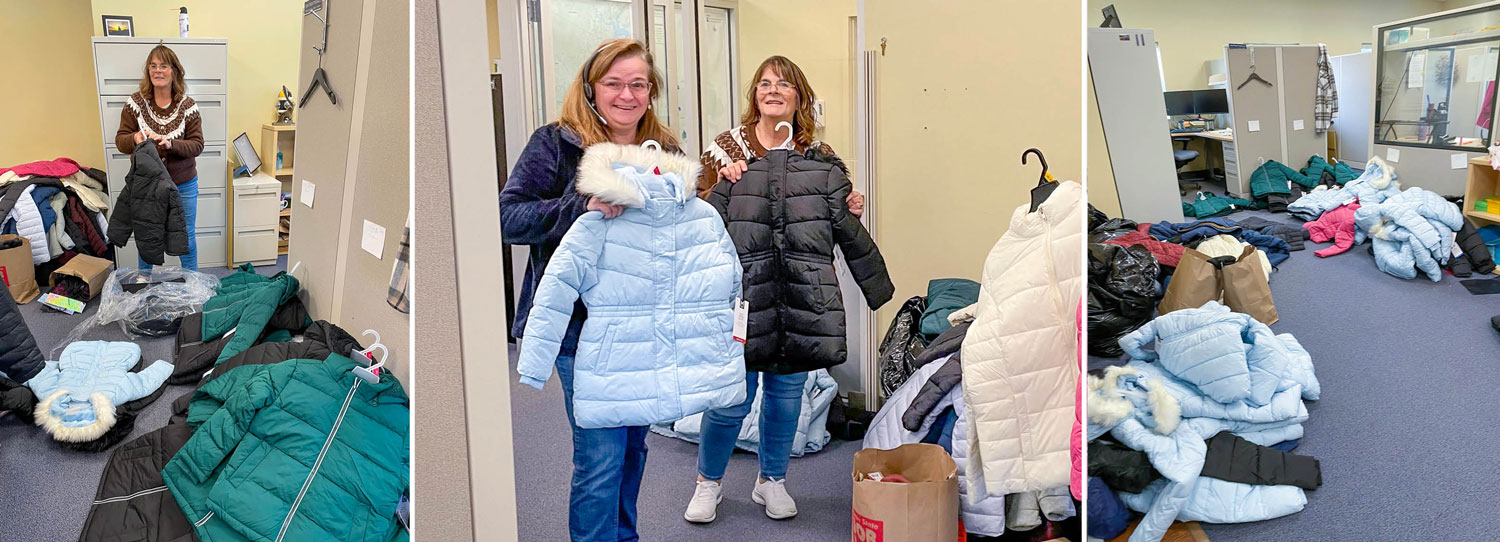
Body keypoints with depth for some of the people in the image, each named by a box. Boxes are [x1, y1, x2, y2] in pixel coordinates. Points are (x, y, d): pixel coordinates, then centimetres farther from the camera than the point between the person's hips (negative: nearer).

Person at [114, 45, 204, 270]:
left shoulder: (188, 106, -8)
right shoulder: (135, 103, -6)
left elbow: (197, 145, -10)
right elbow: (120, 140, -5)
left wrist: (171, 144, -29)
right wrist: (134, 139, -28)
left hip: (183, 184, -1)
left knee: (186, 236, 10)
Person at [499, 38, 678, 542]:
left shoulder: (666, 151, 10)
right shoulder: (557, 143, -5)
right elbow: (509, 215, -14)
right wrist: (583, 206, -27)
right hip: (585, 326, -5)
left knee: (633, 445, 18)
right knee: (600, 456, -6)